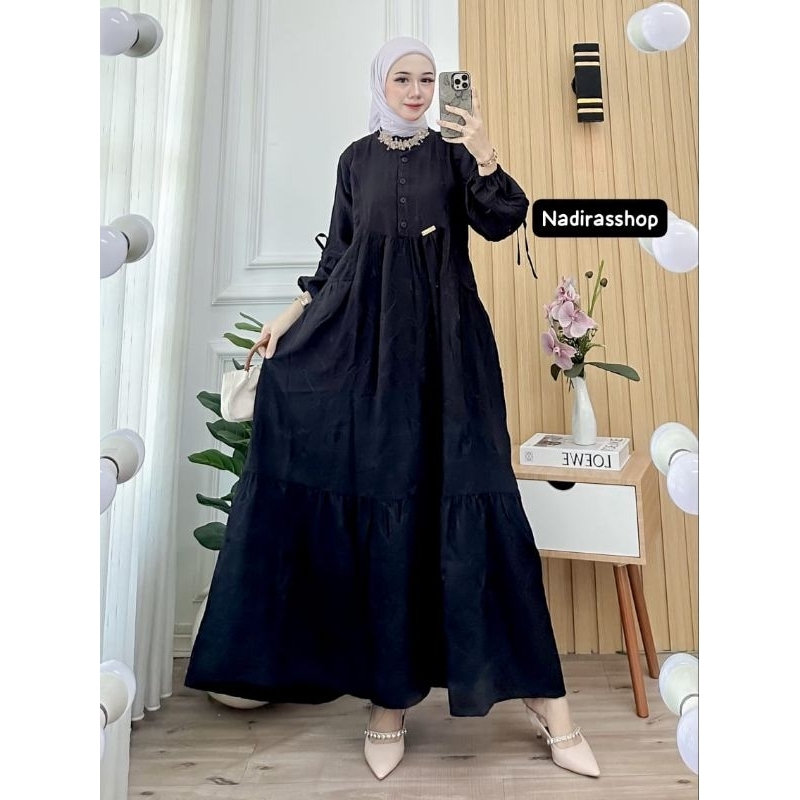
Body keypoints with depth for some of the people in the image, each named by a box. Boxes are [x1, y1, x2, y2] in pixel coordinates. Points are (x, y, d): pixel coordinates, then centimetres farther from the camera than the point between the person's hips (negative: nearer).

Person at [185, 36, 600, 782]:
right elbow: (338, 251, 16)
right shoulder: (356, 158, 17)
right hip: (365, 337, 2)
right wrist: (293, 312, 7)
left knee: (467, 494, -8)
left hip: (445, 338, -1)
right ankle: (388, 695, 12)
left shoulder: (453, 152, 11)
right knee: (376, 499, -2)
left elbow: (500, 224, -3)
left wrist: (484, 155, -17)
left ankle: (541, 696, 5)